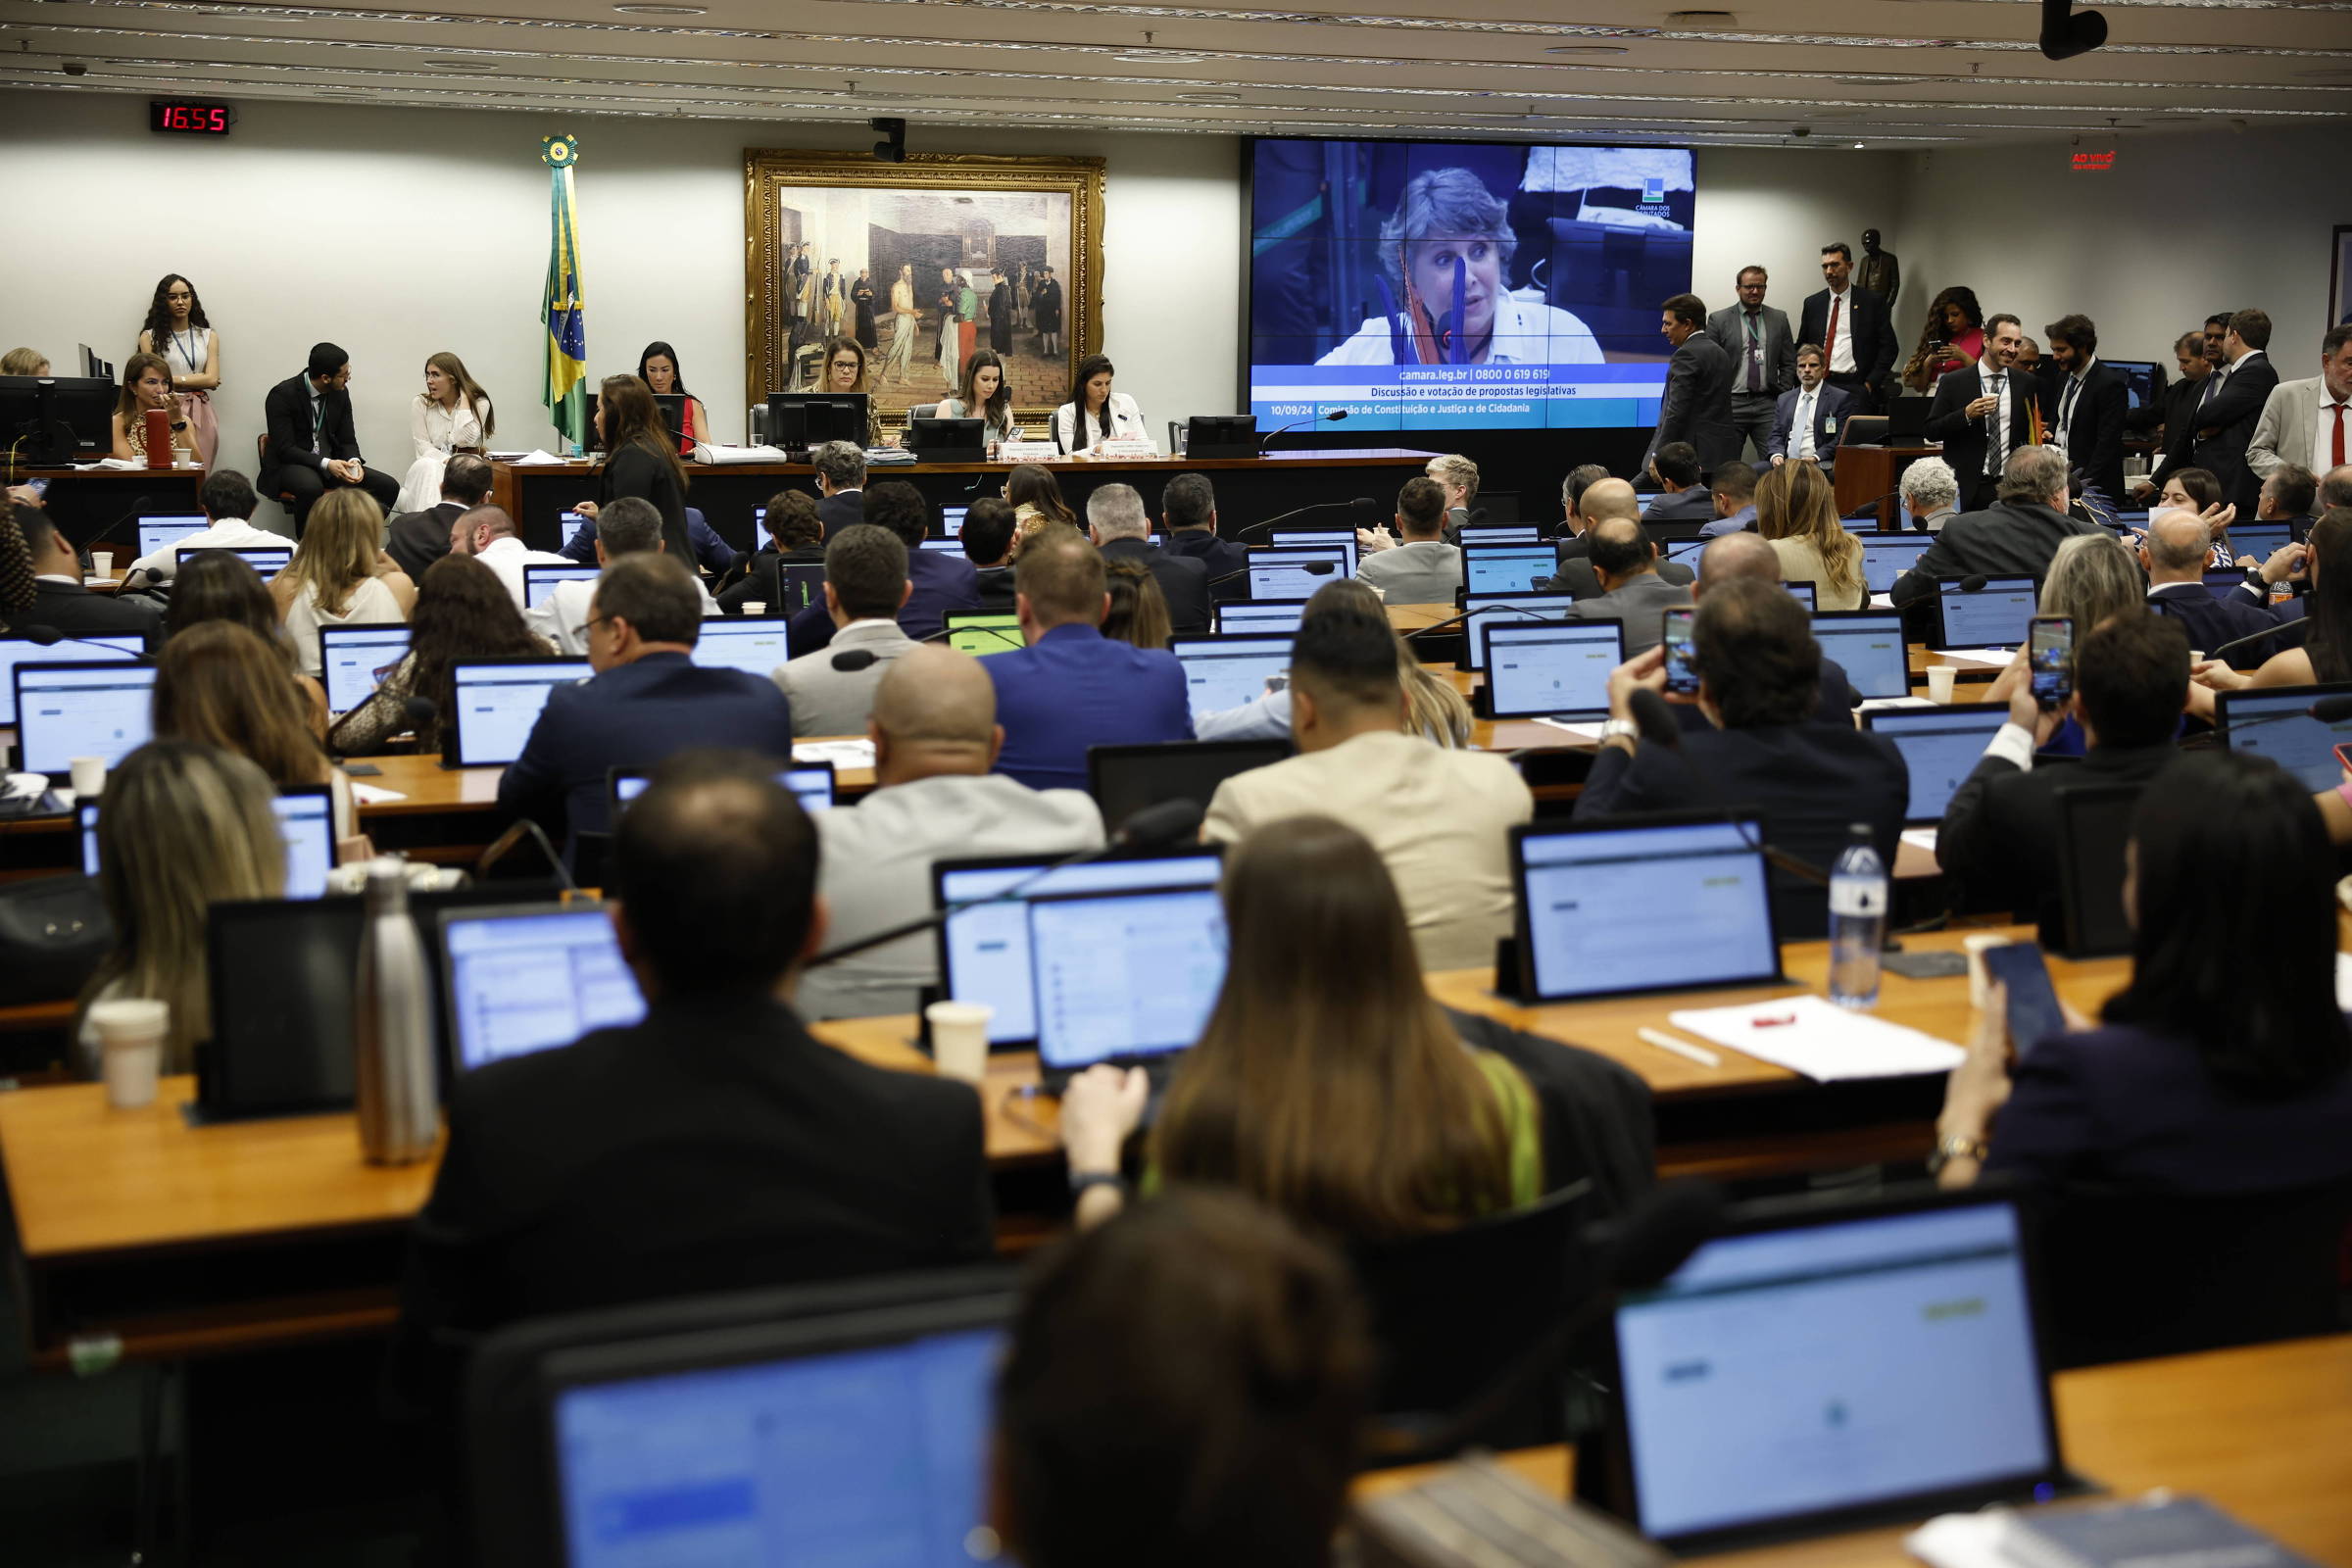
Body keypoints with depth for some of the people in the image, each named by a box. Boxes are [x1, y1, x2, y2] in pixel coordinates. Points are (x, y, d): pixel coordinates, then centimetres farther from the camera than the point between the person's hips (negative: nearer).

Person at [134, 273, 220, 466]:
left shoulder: (208, 336, 15)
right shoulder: (150, 337, 9)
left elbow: (212, 379, 3)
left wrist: (174, 380, -3)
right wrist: (197, 380, -1)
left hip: (200, 414, 2)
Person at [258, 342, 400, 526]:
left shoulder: (340, 393, 3)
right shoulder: (283, 395, -14)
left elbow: (347, 440, 7)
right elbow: (285, 448, -18)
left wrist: (354, 462, -16)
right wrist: (325, 464, -30)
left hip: (331, 463, 6)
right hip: (291, 464, -6)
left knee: (389, 486, -14)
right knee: (311, 487, -41)